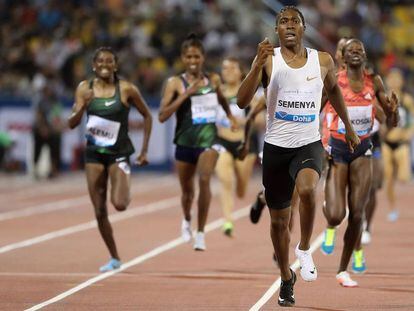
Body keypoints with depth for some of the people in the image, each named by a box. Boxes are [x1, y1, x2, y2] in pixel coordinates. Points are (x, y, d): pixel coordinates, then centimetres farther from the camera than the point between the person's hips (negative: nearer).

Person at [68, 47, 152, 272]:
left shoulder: (126, 89, -7)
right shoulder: (85, 88, 0)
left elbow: (147, 116, 4)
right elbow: (72, 124, -3)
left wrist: (144, 150, 1)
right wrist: (83, 105, -22)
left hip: (119, 152, -3)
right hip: (94, 153, 3)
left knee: (119, 204, -21)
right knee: (100, 211, 2)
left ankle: (126, 193, 17)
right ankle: (114, 258, 16)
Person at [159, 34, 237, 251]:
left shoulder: (213, 80, 4)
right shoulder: (175, 83, -4)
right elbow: (162, 116, -14)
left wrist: (230, 116, 19)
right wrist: (185, 94, -19)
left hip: (208, 140, 0)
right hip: (185, 143, 0)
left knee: (204, 180, -24)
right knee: (187, 190, 15)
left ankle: (201, 233, -17)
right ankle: (187, 221, 49)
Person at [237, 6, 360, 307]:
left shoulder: (322, 61, 0)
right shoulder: (268, 61, -5)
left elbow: (334, 90, 21)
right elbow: (242, 101, -16)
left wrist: (349, 128, 26)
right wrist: (259, 64, -27)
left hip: (309, 144, -1)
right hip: (276, 146, 1)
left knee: (307, 189, -34)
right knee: (279, 220, 10)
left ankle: (305, 248, -9)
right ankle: (286, 278, 33)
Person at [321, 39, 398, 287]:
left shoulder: (374, 81, 0)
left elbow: (392, 121, 5)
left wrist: (393, 110, -18)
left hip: (363, 150, 2)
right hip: (338, 149, -2)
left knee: (357, 214, -3)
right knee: (337, 215, -12)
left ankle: (344, 270, 12)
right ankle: (330, 226, 28)